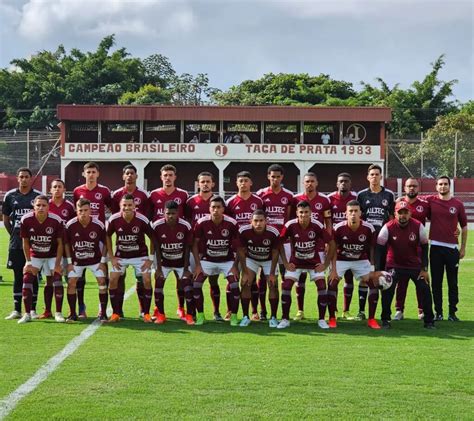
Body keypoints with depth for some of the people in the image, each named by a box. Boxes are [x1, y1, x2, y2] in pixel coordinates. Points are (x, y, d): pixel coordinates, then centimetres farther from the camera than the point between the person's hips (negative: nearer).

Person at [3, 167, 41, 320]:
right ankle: (17, 310, 11)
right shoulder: (10, 196, 6)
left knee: (33, 276, 2)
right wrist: (14, 234, 6)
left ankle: (32, 309, 9)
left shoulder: (38, 196, 1)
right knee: (18, 276, 5)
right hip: (16, 244, 2)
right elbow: (6, 219, 13)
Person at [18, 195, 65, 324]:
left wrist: (57, 264, -16)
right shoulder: (26, 220, -19)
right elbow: (25, 242, -7)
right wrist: (28, 262, -10)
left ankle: (58, 313, -4)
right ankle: (27, 314, -4)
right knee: (27, 279, -11)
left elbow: (60, 243, -13)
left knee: (56, 279, -14)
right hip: (34, 255, 1)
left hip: (52, 255, -1)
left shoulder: (56, 221, -23)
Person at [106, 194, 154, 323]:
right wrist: (112, 258, -2)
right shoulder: (114, 219, -16)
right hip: (120, 256, 1)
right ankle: (115, 313, 4)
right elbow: (108, 236, 2)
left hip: (140, 255, -1)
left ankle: (146, 314, 2)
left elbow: (152, 238, -6)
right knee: (113, 280, -9)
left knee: (147, 281, -11)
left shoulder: (142, 220, -20)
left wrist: (150, 258, -8)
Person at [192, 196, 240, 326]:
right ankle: (200, 315, 4)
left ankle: (234, 316, 3)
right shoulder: (201, 223, -16)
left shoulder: (232, 224, -17)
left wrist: (235, 266, -10)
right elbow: (195, 244, -5)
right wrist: (198, 264, -9)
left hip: (227, 260, -1)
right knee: (196, 285, -11)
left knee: (234, 286, -13)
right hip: (207, 260, 1)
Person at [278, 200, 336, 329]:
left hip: (314, 262, 0)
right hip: (295, 262, 1)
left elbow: (332, 244, -10)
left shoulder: (317, 226, -21)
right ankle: (285, 319, 1)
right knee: (286, 286, -11)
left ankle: (321, 319, 2)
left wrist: (326, 264, -9)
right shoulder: (290, 225, -19)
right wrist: (286, 263, -7)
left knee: (322, 286, -12)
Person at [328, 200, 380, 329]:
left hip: (361, 260, 1)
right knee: (332, 284, -14)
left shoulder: (368, 229, -20)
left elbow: (372, 249, -6)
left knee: (374, 284, -8)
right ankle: (332, 318, 1)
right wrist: (333, 269, -13)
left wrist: (372, 269, -7)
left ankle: (371, 319, 3)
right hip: (341, 259, -1)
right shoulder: (339, 228, -21)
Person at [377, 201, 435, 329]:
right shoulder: (388, 227, -17)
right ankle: (385, 320, 0)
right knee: (387, 290, -15)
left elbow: (424, 247, -4)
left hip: (415, 265, 1)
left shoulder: (418, 226, -14)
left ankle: (429, 321, 9)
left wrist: (424, 269, -6)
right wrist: (378, 271, -18)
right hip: (394, 265, -1)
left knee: (425, 289, -6)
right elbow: (380, 250, -13)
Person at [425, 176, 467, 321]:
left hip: (452, 248, 0)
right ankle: (438, 312, 14)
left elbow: (464, 226, 9)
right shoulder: (430, 201, 2)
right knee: (436, 282, 5)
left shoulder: (458, 204, 3)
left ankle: (452, 313, 12)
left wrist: (463, 247, 7)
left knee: (453, 282, 5)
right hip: (436, 247, 0)